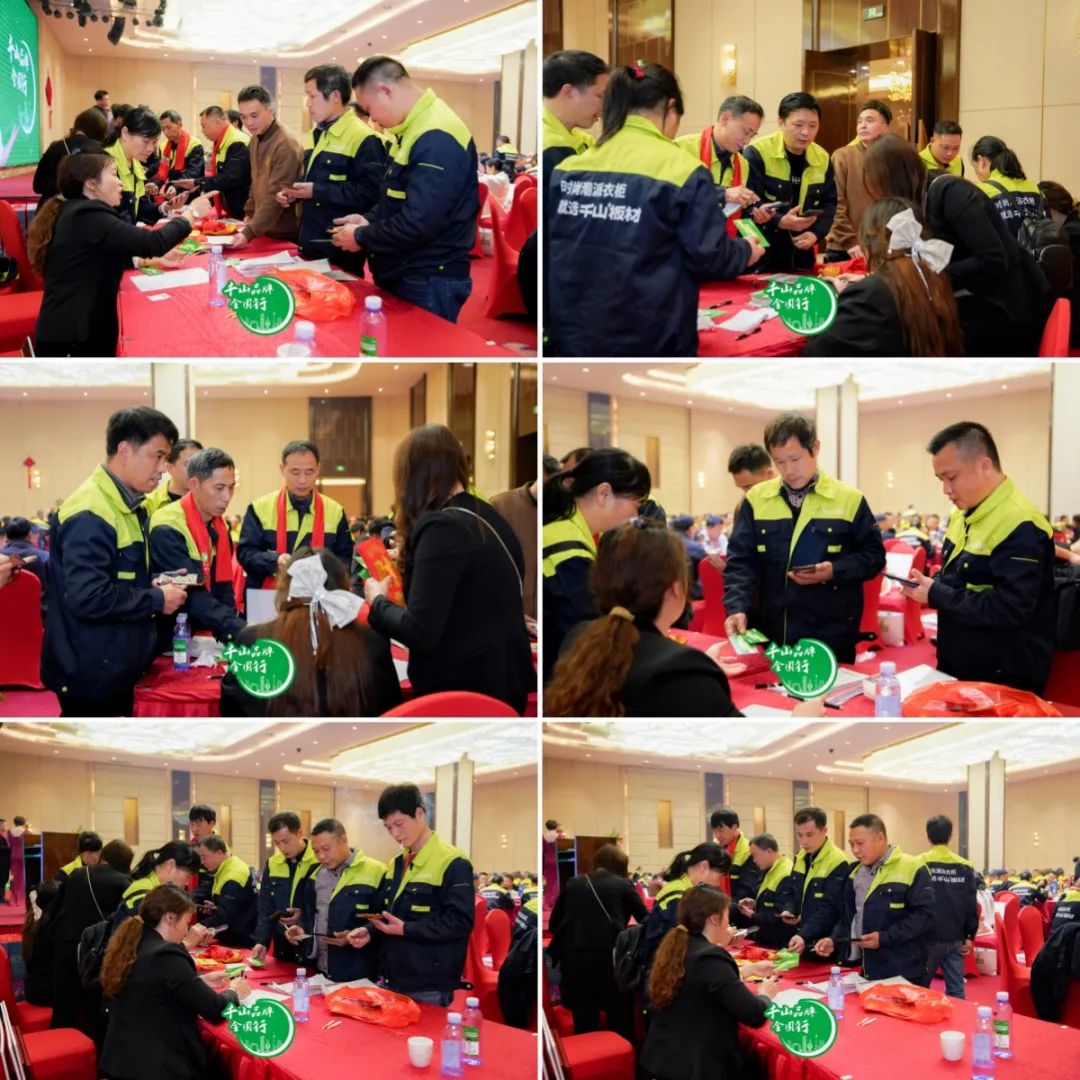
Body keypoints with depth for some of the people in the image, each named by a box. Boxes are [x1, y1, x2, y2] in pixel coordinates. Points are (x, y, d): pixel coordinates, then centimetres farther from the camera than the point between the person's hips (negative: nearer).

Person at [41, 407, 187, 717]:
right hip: (92, 675, -10)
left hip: (116, 669, 10)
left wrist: (155, 584, 7)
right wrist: (156, 599, -17)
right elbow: (88, 597, -29)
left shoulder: (126, 506, 13)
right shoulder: (91, 514, -21)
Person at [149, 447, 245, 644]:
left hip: (201, 637, 7)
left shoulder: (219, 527, 6)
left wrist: (232, 632, -7)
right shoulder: (167, 530, -19)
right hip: (166, 637, -7)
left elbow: (222, 589, 8)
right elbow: (192, 597, -27)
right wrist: (241, 631, -35)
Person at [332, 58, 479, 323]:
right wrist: (370, 221, 6)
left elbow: (419, 223, -27)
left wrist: (361, 238, -13)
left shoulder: (437, 139, -23)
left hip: (429, 283, -10)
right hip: (405, 275, 10)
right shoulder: (417, 128, 11)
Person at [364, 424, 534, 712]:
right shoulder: (488, 517, 8)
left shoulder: (442, 527, -19)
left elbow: (419, 632, -23)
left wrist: (378, 600, -4)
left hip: (463, 690, -8)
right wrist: (411, 559, 34)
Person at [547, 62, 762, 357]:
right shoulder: (681, 170, -10)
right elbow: (709, 256, -8)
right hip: (650, 342, -4)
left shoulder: (568, 169, 2)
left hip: (573, 333, 4)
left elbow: (545, 249, 10)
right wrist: (745, 252, 14)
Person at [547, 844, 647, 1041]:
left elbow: (554, 924, 21)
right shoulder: (623, 885, 11)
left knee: (584, 1025, 6)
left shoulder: (572, 884, 18)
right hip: (609, 956, -2)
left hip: (574, 957, 2)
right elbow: (646, 920, 16)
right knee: (620, 1022, 7)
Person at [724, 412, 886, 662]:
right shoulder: (756, 499, 5)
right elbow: (741, 561, 2)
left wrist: (835, 571, -13)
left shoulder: (849, 499, 1)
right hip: (772, 634, 2)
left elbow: (874, 555, 4)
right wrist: (737, 608, -14)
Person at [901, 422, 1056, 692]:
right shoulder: (964, 515, 8)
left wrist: (936, 595, -21)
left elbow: (1009, 609, -29)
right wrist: (930, 583, -1)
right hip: (956, 666, 9)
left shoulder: (1021, 526, -23)